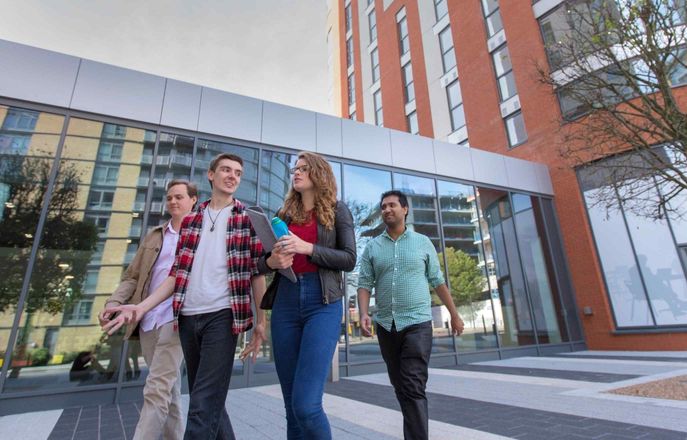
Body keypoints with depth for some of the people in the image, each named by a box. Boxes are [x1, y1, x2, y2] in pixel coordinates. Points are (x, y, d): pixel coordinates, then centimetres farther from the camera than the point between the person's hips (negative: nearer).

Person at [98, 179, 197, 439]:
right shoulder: (153, 236, 18)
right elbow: (132, 276, 17)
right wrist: (114, 302, 0)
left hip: (175, 319, -6)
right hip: (148, 320, 6)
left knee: (156, 390, -10)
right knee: (168, 388, 13)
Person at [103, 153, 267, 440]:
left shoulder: (249, 218, 2)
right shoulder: (190, 220, 14)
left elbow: (256, 271, -1)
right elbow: (178, 273, 12)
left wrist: (261, 319, -5)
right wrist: (142, 307, 1)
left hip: (222, 315, -5)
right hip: (188, 317, 5)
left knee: (203, 405, -6)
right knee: (209, 399, 15)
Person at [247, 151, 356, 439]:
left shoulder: (337, 210, 6)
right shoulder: (284, 215, 15)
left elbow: (349, 260, -4)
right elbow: (262, 262, 15)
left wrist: (307, 248, -16)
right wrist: (271, 261, -9)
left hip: (323, 303, -4)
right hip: (286, 301, 4)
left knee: (306, 404, -13)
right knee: (291, 404, 10)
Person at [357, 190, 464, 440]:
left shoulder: (422, 242, 4)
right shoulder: (372, 247, 6)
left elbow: (437, 281, 9)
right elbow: (364, 284, 1)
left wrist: (454, 314, 11)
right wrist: (364, 314, -14)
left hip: (417, 323, -3)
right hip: (386, 325, 3)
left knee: (414, 388, -10)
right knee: (400, 386, 15)